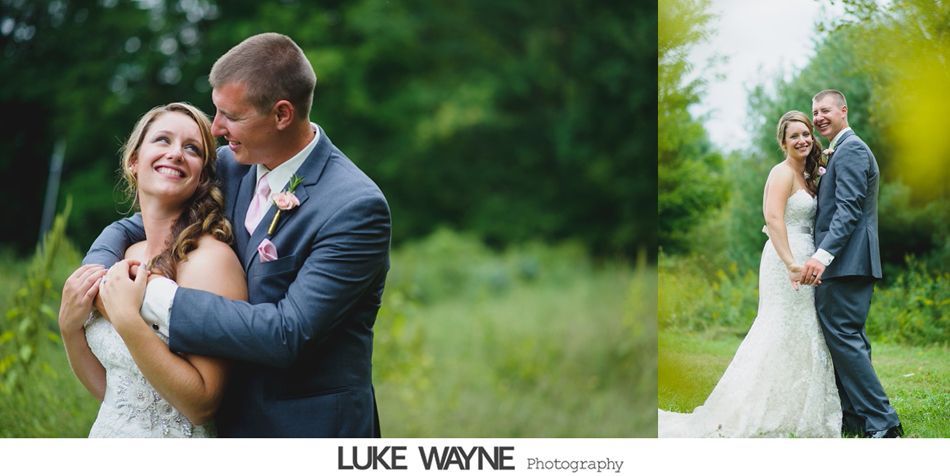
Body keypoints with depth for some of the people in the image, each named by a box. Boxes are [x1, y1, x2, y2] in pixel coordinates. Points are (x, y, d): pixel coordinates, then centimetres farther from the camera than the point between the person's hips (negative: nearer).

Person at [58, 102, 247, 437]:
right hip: (109, 433, 6)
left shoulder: (210, 258, -20)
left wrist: (128, 322, -27)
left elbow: (202, 404, -23)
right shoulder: (128, 256, 0)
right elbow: (108, 389, 7)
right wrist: (70, 327, -8)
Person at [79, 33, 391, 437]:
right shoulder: (230, 166, -1)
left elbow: (288, 333, -27)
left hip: (308, 432, -6)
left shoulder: (357, 207, -22)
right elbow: (131, 229, 9)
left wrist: (156, 297, -25)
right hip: (229, 417, 6)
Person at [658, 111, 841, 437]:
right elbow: (773, 218, -24)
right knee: (787, 334, -7)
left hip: (803, 260, 10)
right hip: (787, 261, -10)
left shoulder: (807, 175, 18)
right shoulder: (782, 173, -10)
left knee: (801, 336, 11)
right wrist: (791, 263, -32)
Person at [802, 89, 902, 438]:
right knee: (847, 340, 12)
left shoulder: (850, 150, -10)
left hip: (845, 263, -11)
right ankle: (854, 419, 17)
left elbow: (848, 210, -21)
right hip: (848, 263, 11)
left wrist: (823, 255, -30)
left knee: (844, 339, -11)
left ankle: (882, 425, -10)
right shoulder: (844, 150, 23)